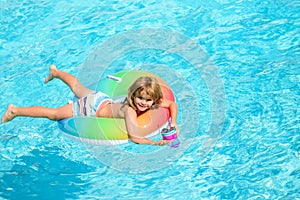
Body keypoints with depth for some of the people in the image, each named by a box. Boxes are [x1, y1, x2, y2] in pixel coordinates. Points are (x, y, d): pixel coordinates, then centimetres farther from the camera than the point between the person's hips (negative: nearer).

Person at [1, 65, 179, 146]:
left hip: (101, 99, 7)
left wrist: (174, 123, -27)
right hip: (91, 108, -7)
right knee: (53, 114, 8)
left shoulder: (155, 104, -23)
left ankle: (56, 71, 64)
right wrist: (155, 143, -59)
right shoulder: (130, 110, -43)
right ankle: (15, 110, 25)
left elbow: (173, 104, -11)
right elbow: (134, 137, -52)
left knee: (78, 87, 35)